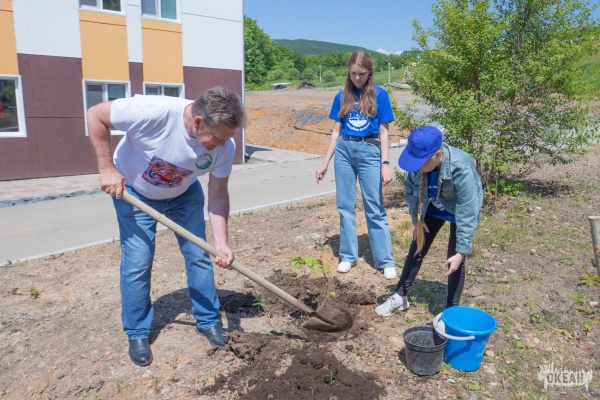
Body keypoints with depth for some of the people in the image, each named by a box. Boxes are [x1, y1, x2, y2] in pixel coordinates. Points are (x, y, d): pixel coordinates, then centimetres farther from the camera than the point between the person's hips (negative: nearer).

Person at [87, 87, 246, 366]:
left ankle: (208, 321, 20)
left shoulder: (225, 147, -26)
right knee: (137, 264, -4)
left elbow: (218, 194, -15)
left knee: (199, 256, 1)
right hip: (132, 191, -3)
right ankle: (137, 335, 16)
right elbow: (95, 115, -24)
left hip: (184, 194, 3)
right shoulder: (153, 111, -38)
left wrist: (221, 241, -24)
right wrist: (106, 168, -25)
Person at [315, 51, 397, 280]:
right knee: (345, 206, 7)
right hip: (344, 150, 4)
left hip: (369, 151, -3)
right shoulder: (342, 96, 7)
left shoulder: (379, 95, -1)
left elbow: (383, 132, -1)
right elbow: (336, 132, 11)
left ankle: (385, 261, 9)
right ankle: (348, 256, 20)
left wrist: (385, 163, -9)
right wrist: (325, 163, 9)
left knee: (374, 208, -1)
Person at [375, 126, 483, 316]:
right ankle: (400, 295, 23)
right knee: (416, 250, 8)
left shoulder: (461, 168, -40)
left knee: (454, 260, -5)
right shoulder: (418, 161, -27)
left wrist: (461, 252, -34)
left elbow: (468, 213, -35)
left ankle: (452, 309, 14)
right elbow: (410, 189, -6)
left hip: (461, 210, -4)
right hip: (433, 207, 4)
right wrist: (416, 219, -4)